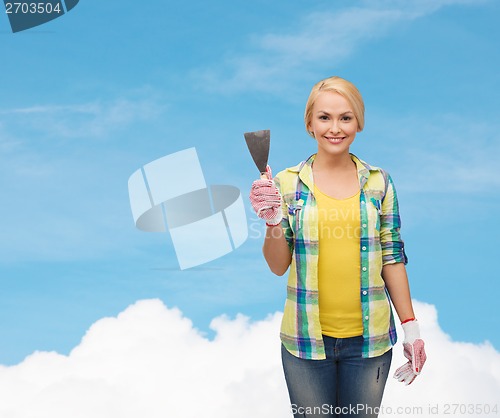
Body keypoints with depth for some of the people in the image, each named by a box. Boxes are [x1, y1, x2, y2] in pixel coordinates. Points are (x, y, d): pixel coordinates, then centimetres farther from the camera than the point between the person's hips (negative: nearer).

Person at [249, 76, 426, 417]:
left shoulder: (378, 182, 2)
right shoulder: (287, 183, -2)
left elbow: (392, 258, 5)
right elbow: (279, 266, -1)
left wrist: (411, 327, 3)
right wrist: (273, 222, -19)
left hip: (369, 338, 1)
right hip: (306, 338, -1)